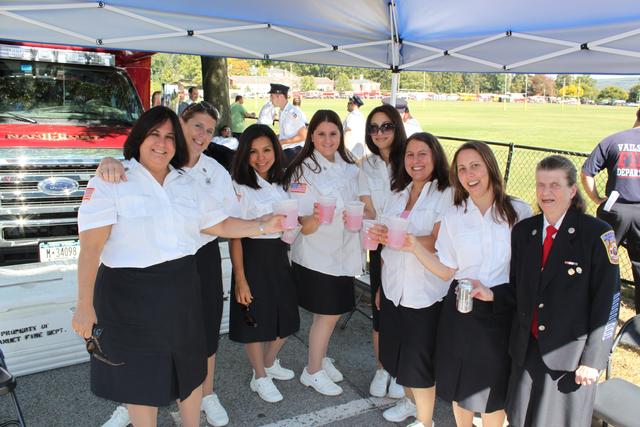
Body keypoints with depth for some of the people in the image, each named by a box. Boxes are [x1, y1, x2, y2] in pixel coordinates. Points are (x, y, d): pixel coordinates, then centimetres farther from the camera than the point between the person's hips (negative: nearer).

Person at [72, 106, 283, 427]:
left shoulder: (186, 184, 8)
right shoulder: (110, 182, -10)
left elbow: (221, 225, 10)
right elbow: (90, 247, -14)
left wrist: (264, 227, 0)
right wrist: (85, 305, -17)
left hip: (182, 291, 5)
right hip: (130, 296, -5)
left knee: (190, 369, 19)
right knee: (141, 378, 11)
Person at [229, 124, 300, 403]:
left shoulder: (279, 184, 6)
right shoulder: (240, 188, -13)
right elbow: (235, 236, -14)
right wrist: (240, 278, -16)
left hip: (279, 255, 6)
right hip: (253, 256, -6)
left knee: (285, 317, 15)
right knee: (256, 321, 7)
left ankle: (270, 364, 42)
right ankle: (260, 378, 29)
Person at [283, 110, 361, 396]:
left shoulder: (349, 168, 4)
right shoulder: (303, 171, -15)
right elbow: (303, 226, -19)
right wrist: (314, 219, -40)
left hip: (343, 252, 6)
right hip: (315, 256, -6)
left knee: (332, 312, 17)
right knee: (327, 314, 4)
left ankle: (321, 359, 39)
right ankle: (313, 372, 24)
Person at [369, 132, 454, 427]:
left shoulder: (446, 195, -11)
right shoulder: (398, 194, 9)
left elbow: (437, 243, -20)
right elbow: (387, 245, 11)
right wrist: (381, 285, 13)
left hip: (424, 292, -6)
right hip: (393, 288, 6)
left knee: (419, 358, 6)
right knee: (396, 352, 19)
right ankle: (410, 399, 44)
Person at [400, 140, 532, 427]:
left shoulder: (519, 212, -6)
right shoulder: (453, 217, -2)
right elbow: (447, 271, -4)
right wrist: (414, 246, -14)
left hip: (503, 310, -1)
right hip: (461, 309, 1)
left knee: (494, 386, 14)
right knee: (460, 383, 16)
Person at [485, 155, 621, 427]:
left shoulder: (597, 234, -12)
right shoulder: (523, 231, 3)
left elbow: (607, 300, -11)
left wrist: (593, 359, -11)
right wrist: (492, 295, -11)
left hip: (570, 352, -4)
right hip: (526, 348, 4)